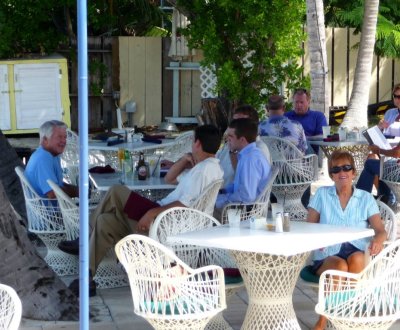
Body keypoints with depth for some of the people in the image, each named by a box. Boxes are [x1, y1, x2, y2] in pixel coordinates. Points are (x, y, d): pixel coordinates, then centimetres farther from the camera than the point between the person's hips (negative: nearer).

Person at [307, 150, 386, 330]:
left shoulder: (366, 198, 12)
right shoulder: (322, 194, 12)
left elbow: (381, 230, 2)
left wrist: (378, 239, -23)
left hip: (356, 252, 1)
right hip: (327, 255, -1)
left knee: (356, 259, -36)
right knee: (340, 266, -35)